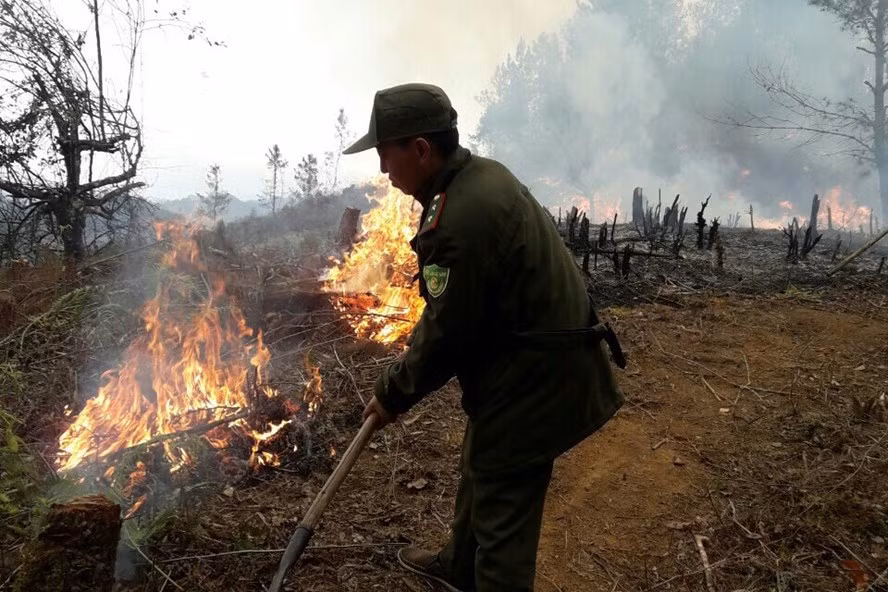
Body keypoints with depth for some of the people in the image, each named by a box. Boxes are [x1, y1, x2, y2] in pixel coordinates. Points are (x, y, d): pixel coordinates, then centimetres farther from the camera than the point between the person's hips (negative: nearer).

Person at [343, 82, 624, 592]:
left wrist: (393, 395, -4)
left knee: (503, 515, 4)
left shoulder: (460, 220, -28)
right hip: (539, 361, 11)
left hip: (531, 380, -11)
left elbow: (446, 336, -20)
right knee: (480, 473, 28)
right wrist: (411, 358, 14)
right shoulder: (482, 175, 4)